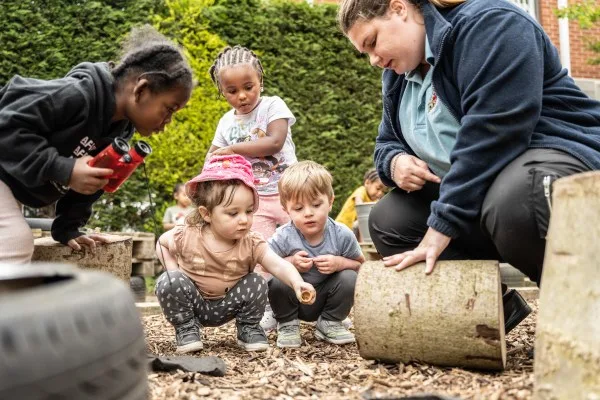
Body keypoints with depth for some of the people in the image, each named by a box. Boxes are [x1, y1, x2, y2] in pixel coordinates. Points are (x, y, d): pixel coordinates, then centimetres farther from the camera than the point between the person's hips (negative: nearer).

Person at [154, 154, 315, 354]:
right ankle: (186, 329, -5)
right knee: (169, 282, -28)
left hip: (227, 306, 1)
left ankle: (248, 329, 5)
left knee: (257, 284, -21)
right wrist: (173, 271, -16)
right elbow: (161, 244, -1)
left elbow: (278, 265, -33)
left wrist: (297, 283, -53)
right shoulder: (186, 236, -22)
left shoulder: (252, 244, -20)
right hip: (193, 303, -1)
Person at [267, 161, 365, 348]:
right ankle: (287, 324, -1)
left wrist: (340, 263, -26)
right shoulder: (283, 238, -21)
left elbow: (361, 265, -5)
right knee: (278, 282, -31)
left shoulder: (342, 235, -16)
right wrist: (290, 263, -31)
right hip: (293, 300, -1)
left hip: (324, 301, 2)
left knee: (349, 278, -24)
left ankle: (329, 323, 2)